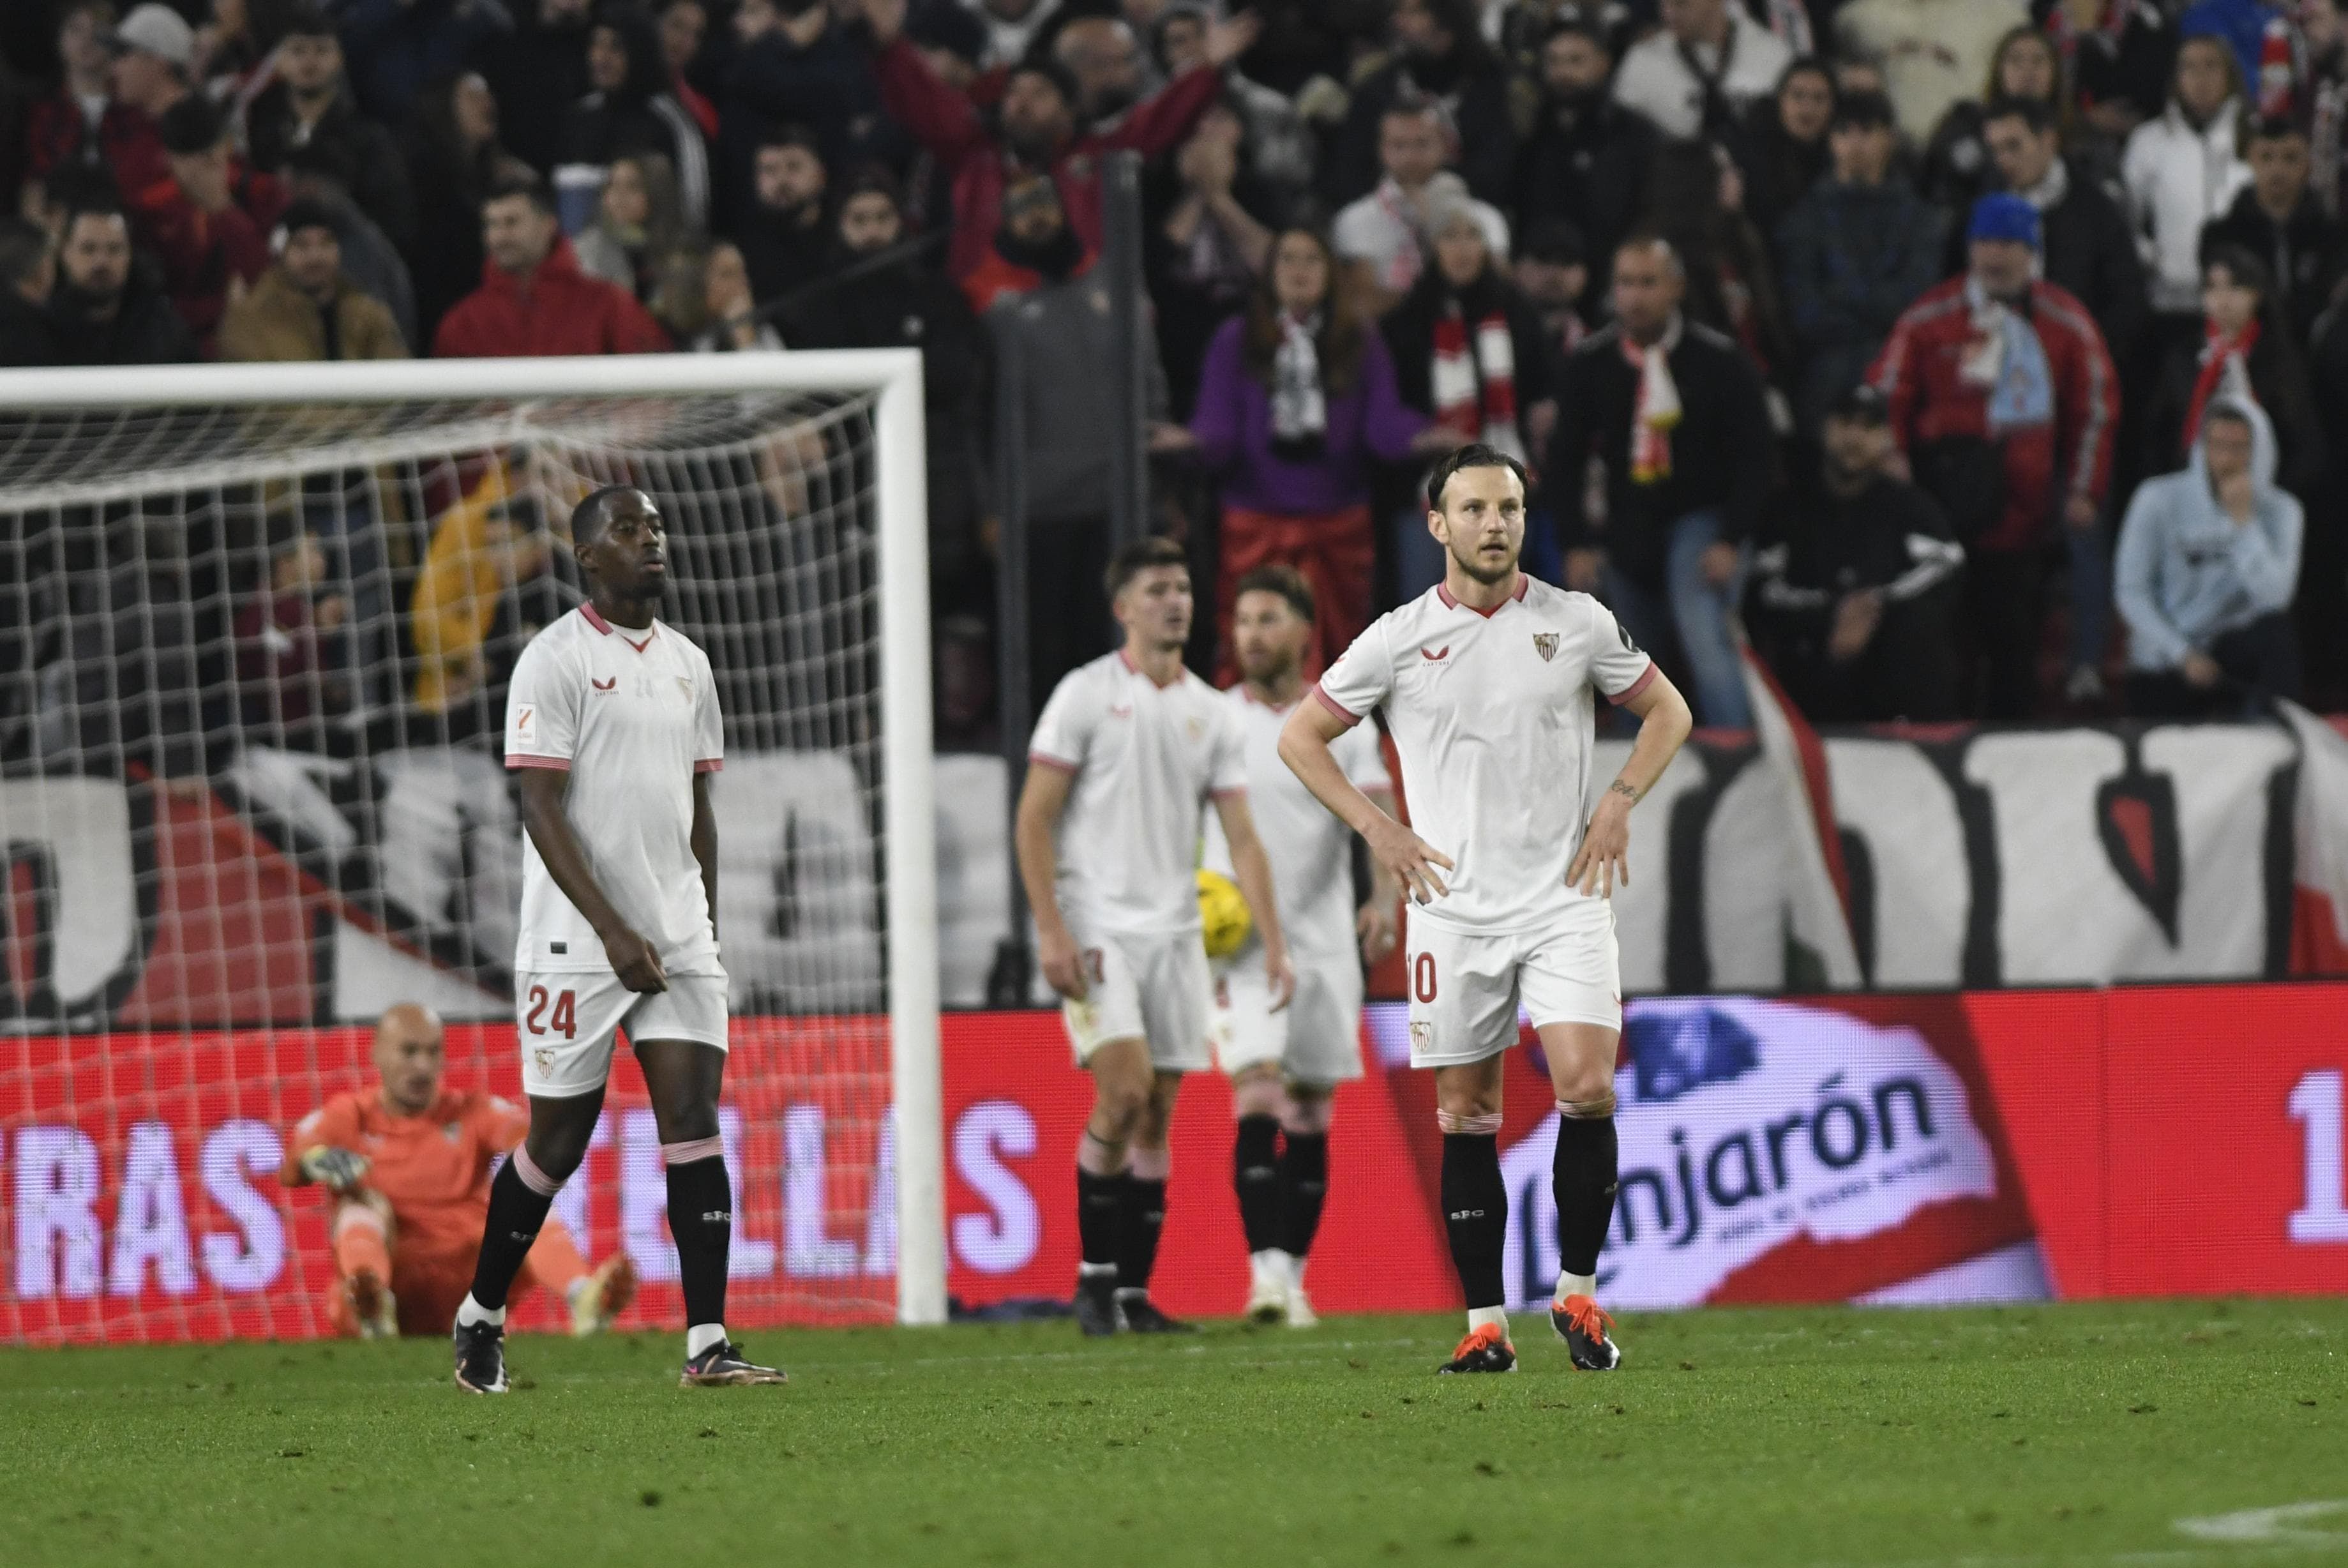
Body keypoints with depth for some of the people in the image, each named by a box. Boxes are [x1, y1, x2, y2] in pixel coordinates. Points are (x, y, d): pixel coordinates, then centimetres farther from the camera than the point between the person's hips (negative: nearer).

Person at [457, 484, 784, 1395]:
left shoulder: (687, 664, 13)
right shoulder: (556, 661, -8)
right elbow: (541, 809, -13)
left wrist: (705, 932, 14)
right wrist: (614, 930, -20)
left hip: (679, 936, 5)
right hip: (579, 943, -5)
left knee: (694, 1116, -7)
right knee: (559, 1139, 1)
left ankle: (707, 1345, -10)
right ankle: (482, 1315, 22)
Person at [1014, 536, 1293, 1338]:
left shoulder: (1211, 713, 11)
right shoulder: (1086, 695, -3)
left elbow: (1241, 836, 9)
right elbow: (1035, 819, -5)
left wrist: (1275, 944, 0)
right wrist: (1051, 931, -14)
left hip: (1175, 934, 5)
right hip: (1097, 930, -5)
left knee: (1157, 1115, 3)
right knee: (1123, 1091, -18)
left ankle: (1134, 1293, 8)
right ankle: (1094, 1273, -7)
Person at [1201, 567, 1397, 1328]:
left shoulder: (1345, 728, 5)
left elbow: (1381, 821, -6)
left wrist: (1386, 900, -23)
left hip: (1323, 943, 2)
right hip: (1237, 945, -2)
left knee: (1310, 1117, 6)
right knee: (1259, 1101, -17)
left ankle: (1294, 1279, 14)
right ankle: (1265, 1271, -24)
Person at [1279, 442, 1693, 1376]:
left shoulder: (1578, 624, 3)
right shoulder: (1399, 640, 1)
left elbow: (1666, 711, 15)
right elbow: (1299, 737, 9)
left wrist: (1620, 800, 1)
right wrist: (1375, 828, 0)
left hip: (1564, 896, 0)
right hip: (1454, 906, 1)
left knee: (1586, 1087, -15)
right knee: (1466, 1115, 2)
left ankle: (1577, 1295, 0)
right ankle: (1485, 1325, 7)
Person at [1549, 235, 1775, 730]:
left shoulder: (1720, 361, -9)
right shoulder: (1590, 364, -1)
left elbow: (1753, 456, -6)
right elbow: (1565, 460, 6)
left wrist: (1730, 541, -14)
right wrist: (1576, 544, -2)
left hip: (1701, 521, -4)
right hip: (1627, 531, 4)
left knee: (1705, 637, -25)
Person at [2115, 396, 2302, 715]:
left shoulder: (2280, 511, -4)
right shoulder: (2160, 500, -7)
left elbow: (2273, 597, -19)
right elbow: (2131, 593, -7)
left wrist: (2243, 519, -23)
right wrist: (2184, 655, -14)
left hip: (2235, 647, 0)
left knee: (2277, 631, -31)